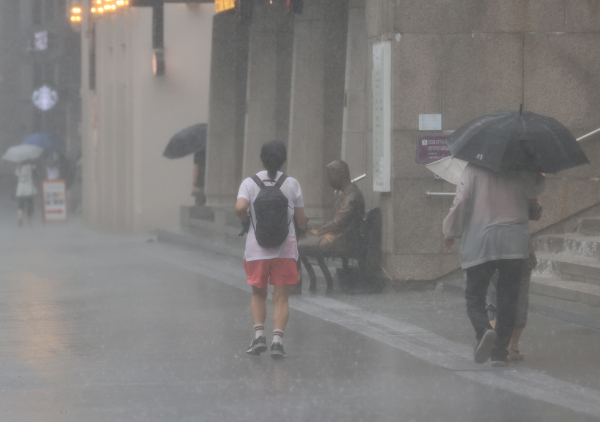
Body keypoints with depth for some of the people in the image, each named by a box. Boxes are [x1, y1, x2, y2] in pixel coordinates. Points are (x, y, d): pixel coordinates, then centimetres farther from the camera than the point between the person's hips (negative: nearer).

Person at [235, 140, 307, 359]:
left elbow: (240, 208, -19)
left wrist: (246, 222, 1)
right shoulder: (292, 184, 0)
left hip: (256, 249, 0)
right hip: (285, 249, 0)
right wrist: (304, 227, 25)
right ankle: (278, 337, -12)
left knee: (258, 294, 17)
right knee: (281, 298, 4)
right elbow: (301, 221, 2)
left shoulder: (249, 183, -1)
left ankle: (259, 333, 0)